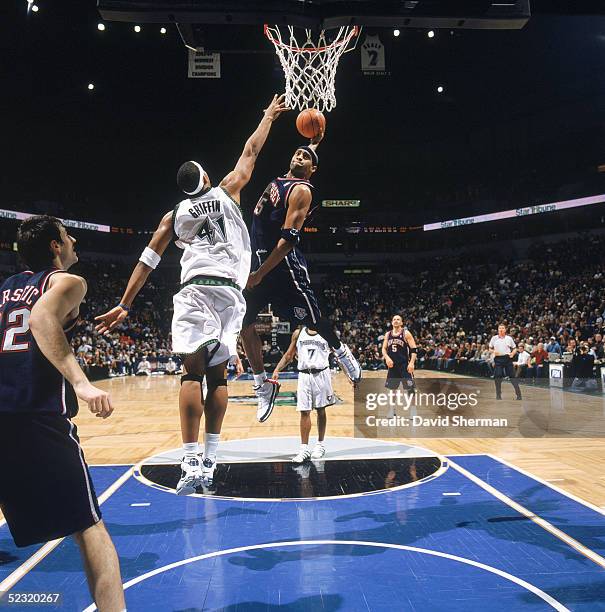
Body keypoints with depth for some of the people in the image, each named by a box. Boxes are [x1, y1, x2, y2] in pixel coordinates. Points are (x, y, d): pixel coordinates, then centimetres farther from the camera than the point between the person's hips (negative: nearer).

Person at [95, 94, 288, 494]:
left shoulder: (175, 215, 19)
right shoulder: (227, 191, 19)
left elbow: (148, 260, 14)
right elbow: (251, 152, 30)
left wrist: (124, 305, 14)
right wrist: (269, 116, 45)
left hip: (196, 289, 0)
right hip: (230, 290, 1)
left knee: (193, 372, -5)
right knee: (217, 375, 6)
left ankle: (192, 463, -14)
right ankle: (210, 461, 7)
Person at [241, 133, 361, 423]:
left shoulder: (301, 190, -10)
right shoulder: (279, 180, 15)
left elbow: (289, 238, -20)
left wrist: (261, 273, -23)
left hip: (284, 264, -8)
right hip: (259, 261, 8)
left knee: (311, 319, 3)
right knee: (244, 323, 1)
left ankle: (342, 353, 33)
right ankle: (263, 385, 12)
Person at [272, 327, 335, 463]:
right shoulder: (298, 333, 9)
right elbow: (288, 355, 12)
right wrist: (276, 370, 0)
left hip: (321, 374, -1)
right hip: (304, 376, 1)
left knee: (320, 410, 8)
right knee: (304, 412, -1)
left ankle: (320, 444, 21)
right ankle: (304, 449, 3)